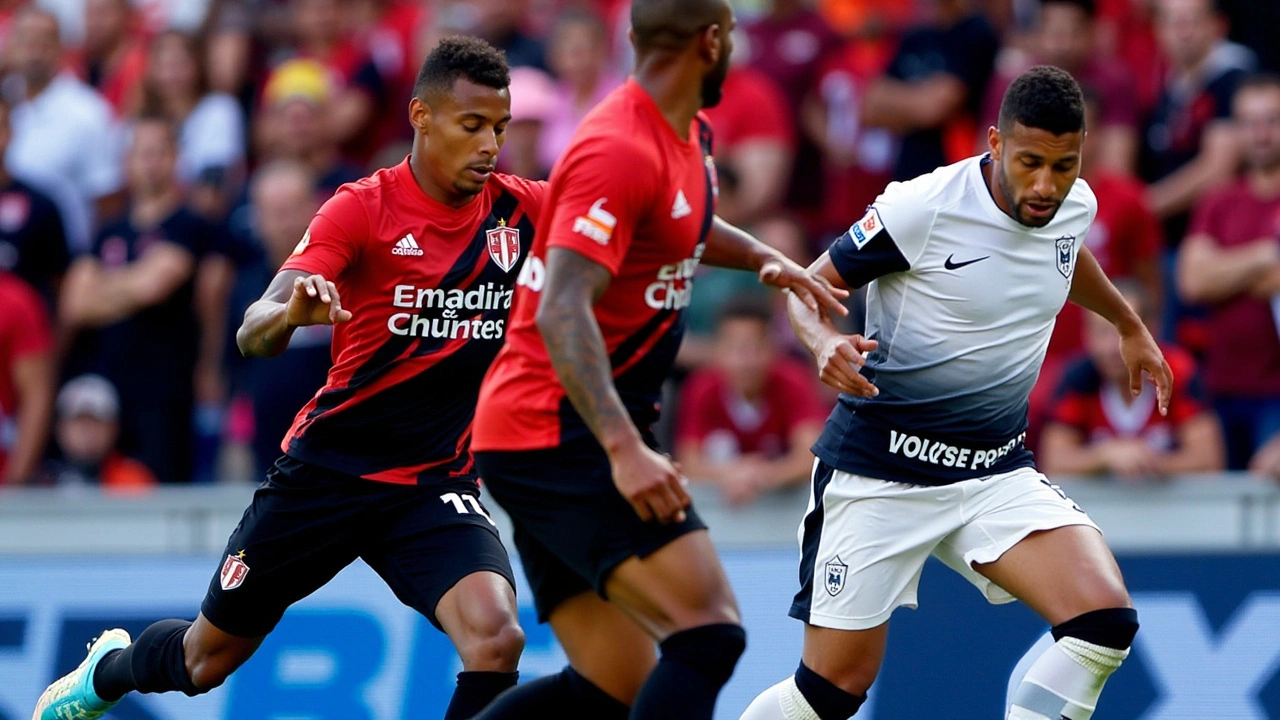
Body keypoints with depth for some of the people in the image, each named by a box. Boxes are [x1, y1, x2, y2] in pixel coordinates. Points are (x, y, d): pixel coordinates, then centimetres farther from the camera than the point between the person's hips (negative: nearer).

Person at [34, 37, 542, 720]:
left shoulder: (520, 210, -4)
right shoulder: (363, 207, -13)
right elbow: (253, 332, -23)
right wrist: (291, 311, -45)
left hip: (435, 484, 2)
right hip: (327, 470, -2)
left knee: (495, 639, -27)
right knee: (207, 658, 15)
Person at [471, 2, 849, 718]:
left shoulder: (688, 134, 12)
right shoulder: (621, 151, -18)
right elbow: (562, 312, -27)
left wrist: (763, 256, 17)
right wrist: (624, 448, -36)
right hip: (561, 436, -10)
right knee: (709, 634, -19)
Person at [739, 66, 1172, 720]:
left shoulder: (1075, 206, 0)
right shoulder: (922, 208, -18)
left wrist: (1130, 326, 43)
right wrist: (824, 342, -29)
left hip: (997, 470, 5)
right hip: (882, 469, -5)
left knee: (1105, 621, -18)